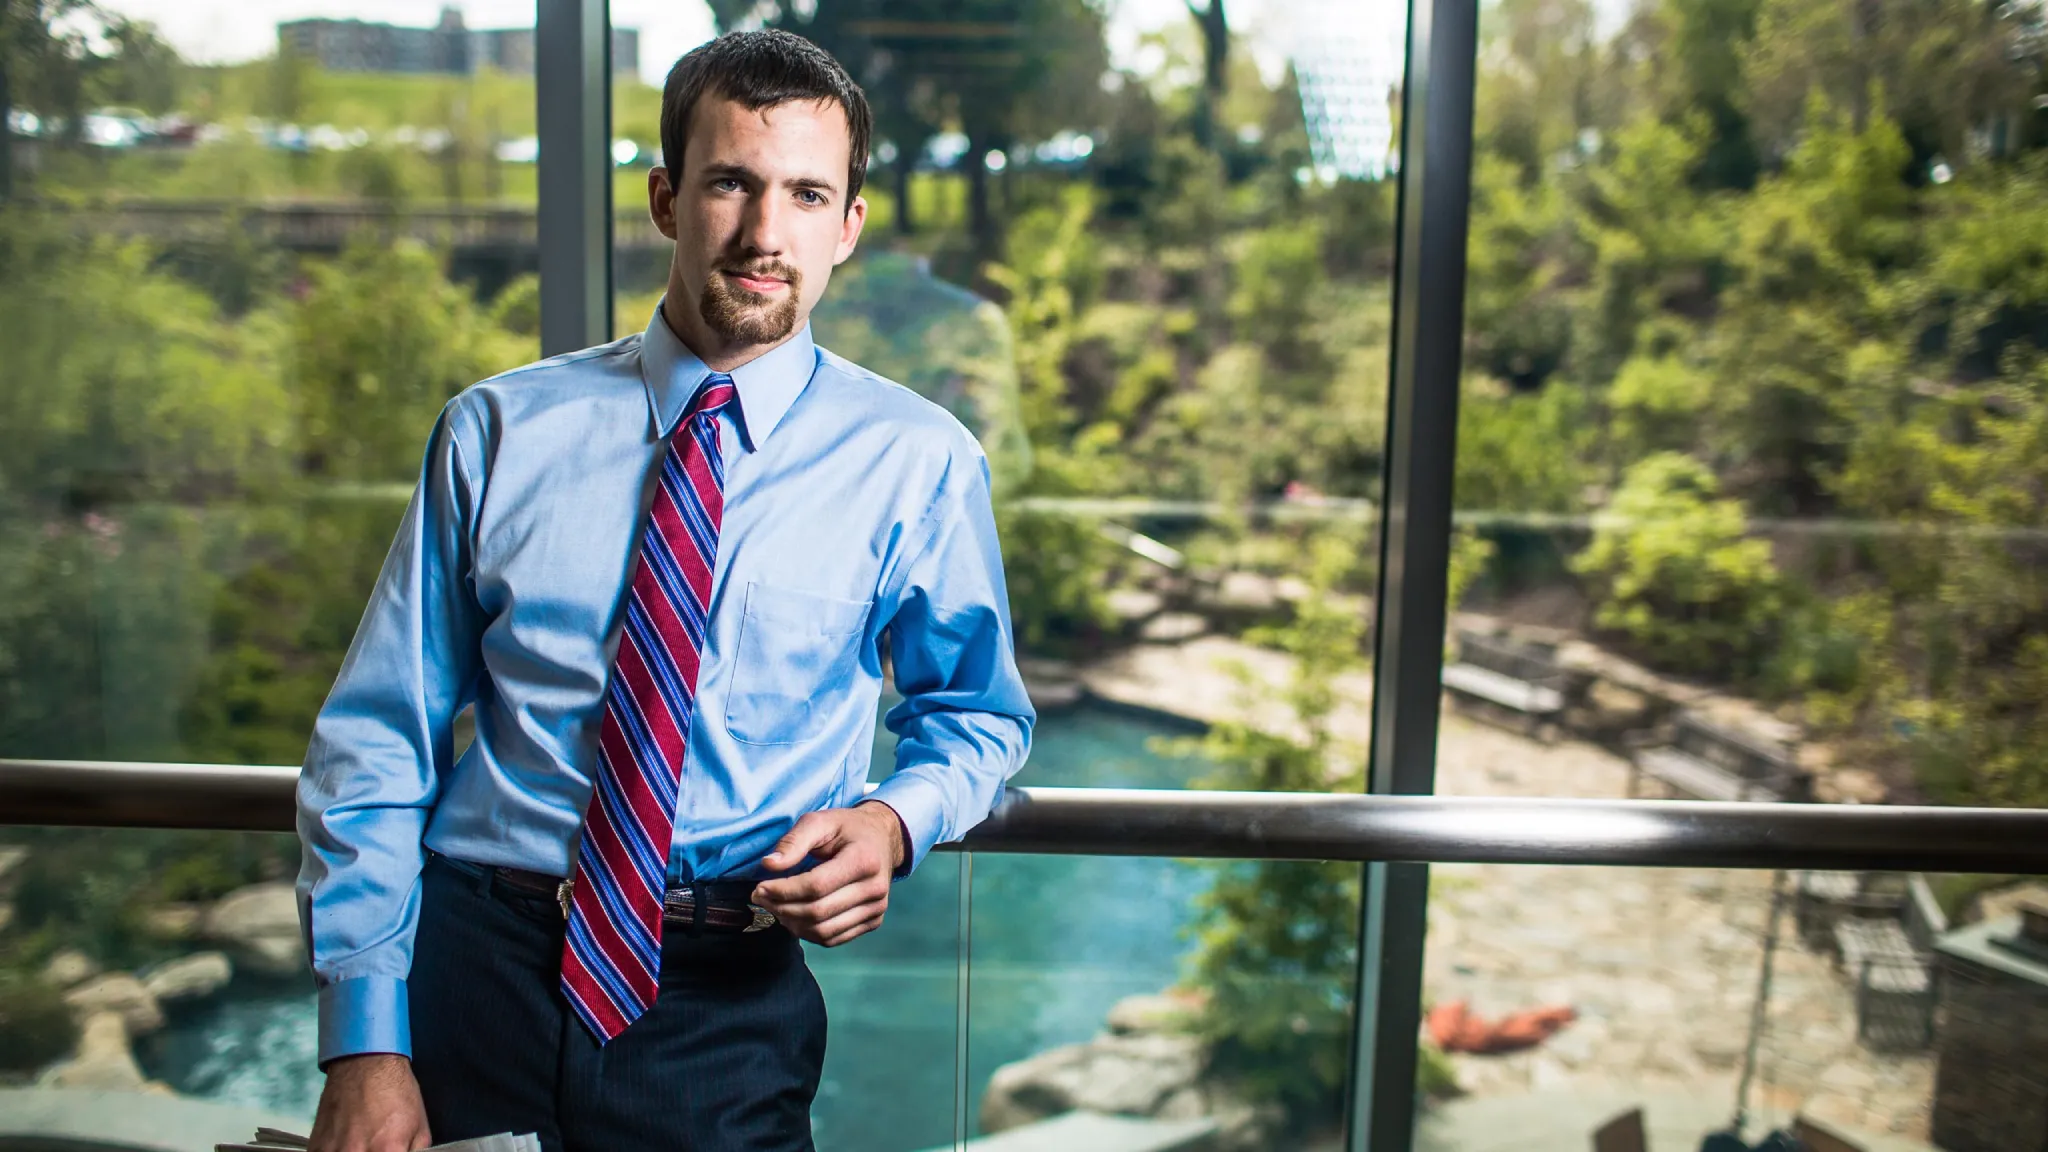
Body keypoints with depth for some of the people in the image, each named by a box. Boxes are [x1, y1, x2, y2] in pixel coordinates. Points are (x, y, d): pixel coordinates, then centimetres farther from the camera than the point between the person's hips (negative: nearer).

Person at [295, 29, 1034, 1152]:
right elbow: (376, 737, 0)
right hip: (469, 962, 1)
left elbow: (976, 711, 10)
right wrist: (363, 1037, -7)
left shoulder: (916, 460, -3)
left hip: (725, 1008, -1)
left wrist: (895, 821, -12)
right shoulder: (500, 430, 0)